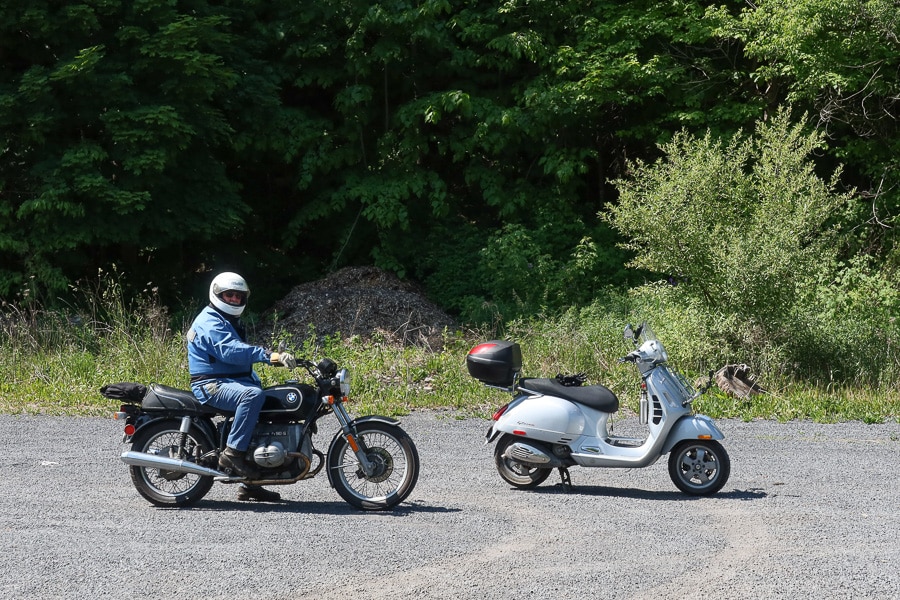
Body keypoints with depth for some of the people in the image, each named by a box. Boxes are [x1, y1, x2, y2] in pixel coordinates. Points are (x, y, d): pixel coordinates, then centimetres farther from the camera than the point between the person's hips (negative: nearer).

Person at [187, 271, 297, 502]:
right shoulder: (211, 323, -11)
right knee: (253, 395, -36)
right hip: (211, 386, -10)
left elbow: (243, 359, 26)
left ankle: (250, 484, 8)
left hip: (232, 381, 10)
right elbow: (232, 351, -29)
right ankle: (233, 453, -34)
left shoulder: (231, 323, 24)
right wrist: (270, 355, -38)